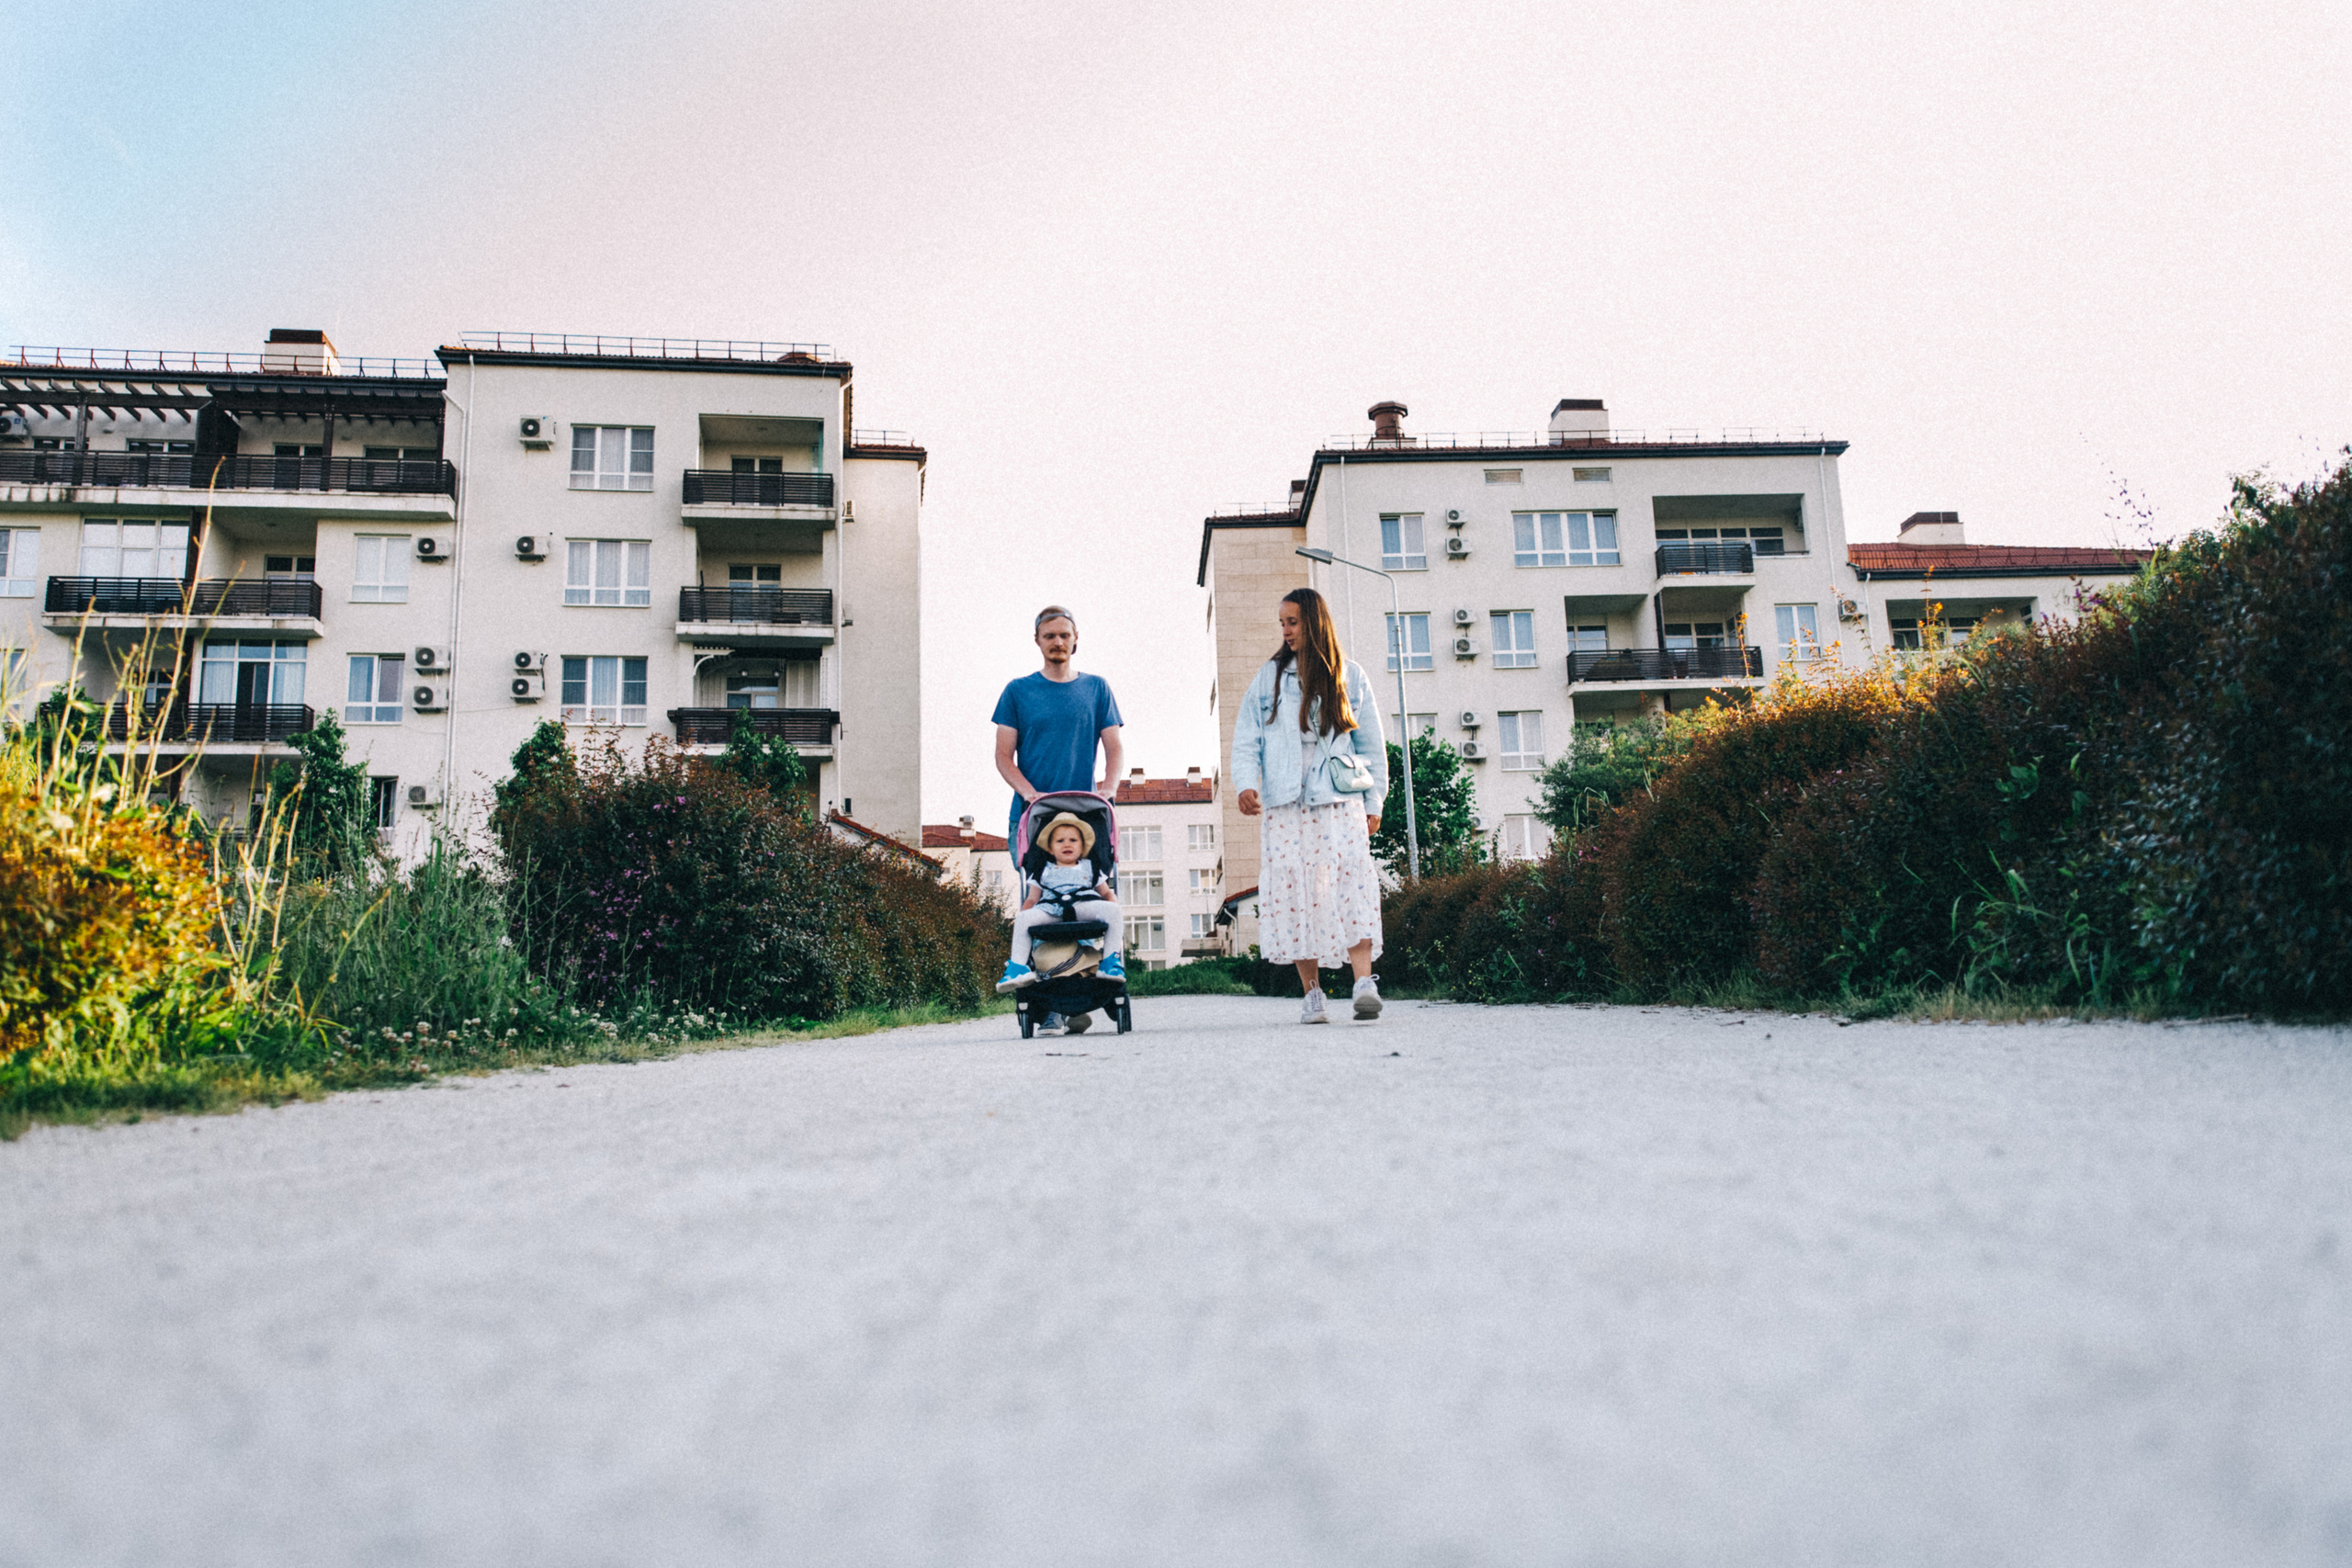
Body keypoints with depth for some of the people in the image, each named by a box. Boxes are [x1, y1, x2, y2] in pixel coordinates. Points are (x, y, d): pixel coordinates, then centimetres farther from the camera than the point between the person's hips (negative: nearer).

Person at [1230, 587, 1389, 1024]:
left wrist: (1374, 802, 7)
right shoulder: (1269, 677, 12)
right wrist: (1245, 784, -8)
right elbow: (1246, 738, 8)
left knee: (1351, 883, -17)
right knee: (1295, 890, -5)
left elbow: (1372, 743, 12)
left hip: (1341, 801, -1)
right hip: (1286, 806, 1)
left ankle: (1364, 983, -24)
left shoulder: (1349, 676, 11)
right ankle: (1312, 994, 1)